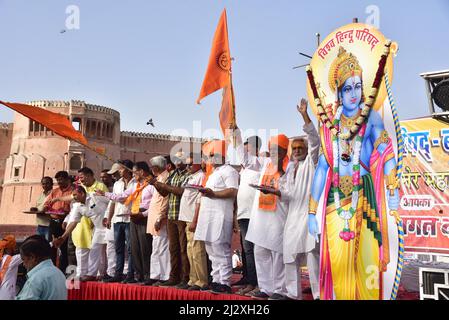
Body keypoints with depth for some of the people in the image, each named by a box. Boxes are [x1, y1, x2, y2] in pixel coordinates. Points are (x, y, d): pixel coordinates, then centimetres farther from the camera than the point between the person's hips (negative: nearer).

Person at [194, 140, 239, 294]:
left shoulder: (228, 171, -5)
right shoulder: (213, 173, 25)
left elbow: (233, 192, -17)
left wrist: (213, 194, -20)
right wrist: (204, 193, 14)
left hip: (220, 217, -10)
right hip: (209, 217, 10)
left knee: (221, 251, -7)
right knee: (212, 251, 12)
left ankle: (225, 283, -1)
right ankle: (216, 280, 19)